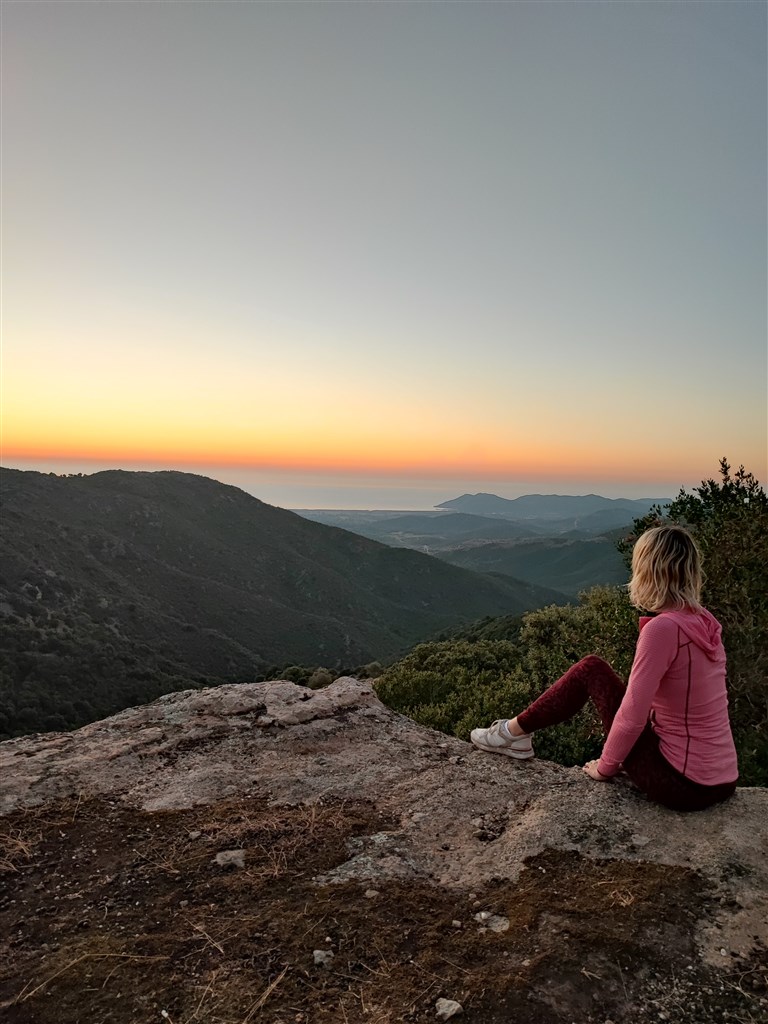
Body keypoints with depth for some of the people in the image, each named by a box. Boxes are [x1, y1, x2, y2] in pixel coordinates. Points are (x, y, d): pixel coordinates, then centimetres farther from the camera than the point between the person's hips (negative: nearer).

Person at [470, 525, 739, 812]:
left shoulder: (663, 628, -22)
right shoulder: (703, 621, 4)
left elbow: (632, 717, -20)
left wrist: (605, 767, -3)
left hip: (682, 785, -8)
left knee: (591, 669, 0)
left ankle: (513, 732, 14)